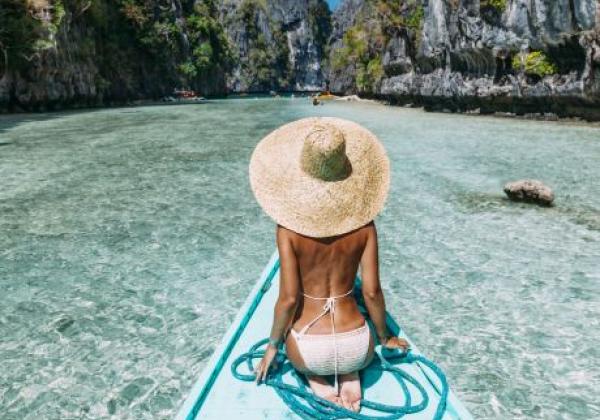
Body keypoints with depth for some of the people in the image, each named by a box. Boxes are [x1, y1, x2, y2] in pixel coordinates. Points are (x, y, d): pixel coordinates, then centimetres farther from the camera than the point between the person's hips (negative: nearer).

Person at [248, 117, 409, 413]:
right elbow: (372, 292, -6)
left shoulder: (288, 229, -15)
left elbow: (289, 299, -14)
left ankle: (317, 379, 9)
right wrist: (384, 338, 13)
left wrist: (272, 346, 4)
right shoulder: (363, 225, -9)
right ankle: (350, 378, 10)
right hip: (357, 349, 2)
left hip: (308, 352, -1)